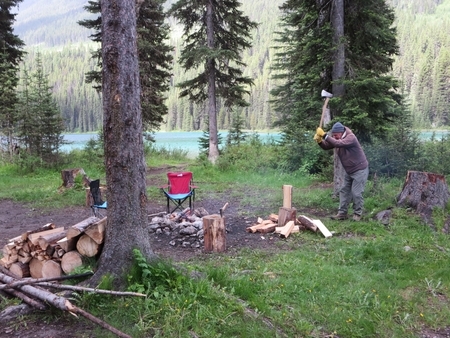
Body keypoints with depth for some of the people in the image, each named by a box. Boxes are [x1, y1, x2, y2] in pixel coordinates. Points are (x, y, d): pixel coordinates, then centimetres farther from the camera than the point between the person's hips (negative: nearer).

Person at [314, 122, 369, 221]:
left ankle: (357, 214, 9)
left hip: (360, 170, -9)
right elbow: (326, 146, -3)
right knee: (344, 191, 9)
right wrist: (319, 141, -24)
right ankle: (342, 213, 14)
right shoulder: (337, 138, 0)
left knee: (356, 193, -6)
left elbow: (338, 144, -42)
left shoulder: (350, 137, -25)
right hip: (349, 171, 9)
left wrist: (324, 135, -43)